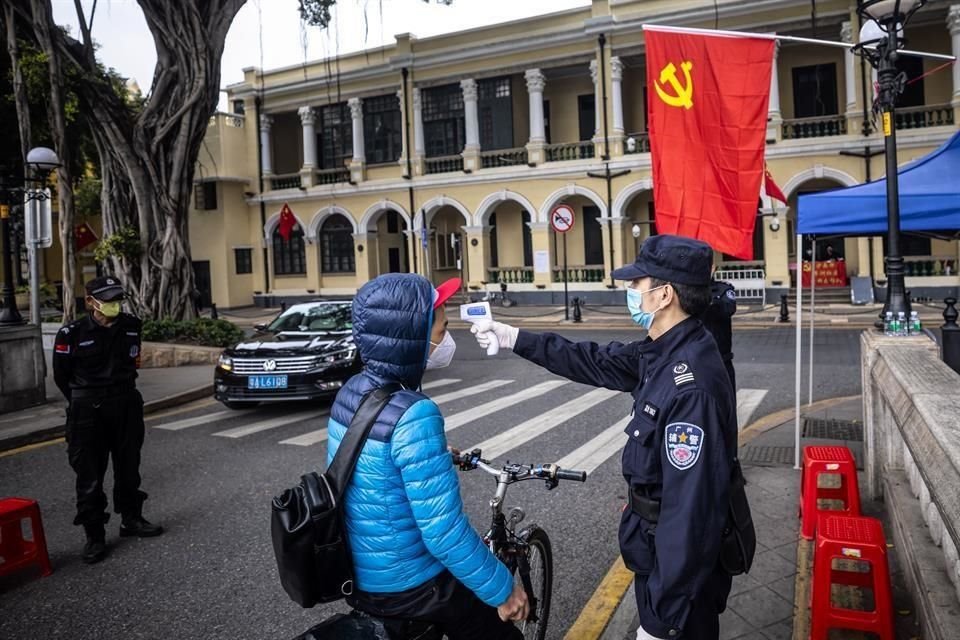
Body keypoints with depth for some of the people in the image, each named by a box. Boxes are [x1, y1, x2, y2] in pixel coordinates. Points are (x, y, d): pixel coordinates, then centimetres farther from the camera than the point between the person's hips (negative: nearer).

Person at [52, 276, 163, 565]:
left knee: (128, 467, 15)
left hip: (127, 407, 4)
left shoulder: (131, 325, -1)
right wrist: (83, 404, 9)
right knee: (90, 475, 1)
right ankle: (94, 536, 12)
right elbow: (61, 375, 0)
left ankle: (131, 519, 32)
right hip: (88, 412, -4)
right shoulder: (72, 334, -13)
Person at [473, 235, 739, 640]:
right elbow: (595, 362, 13)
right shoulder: (664, 353, -2)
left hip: (683, 561, -9)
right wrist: (513, 338, 12)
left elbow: (691, 509, -32)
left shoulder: (692, 385, -32)